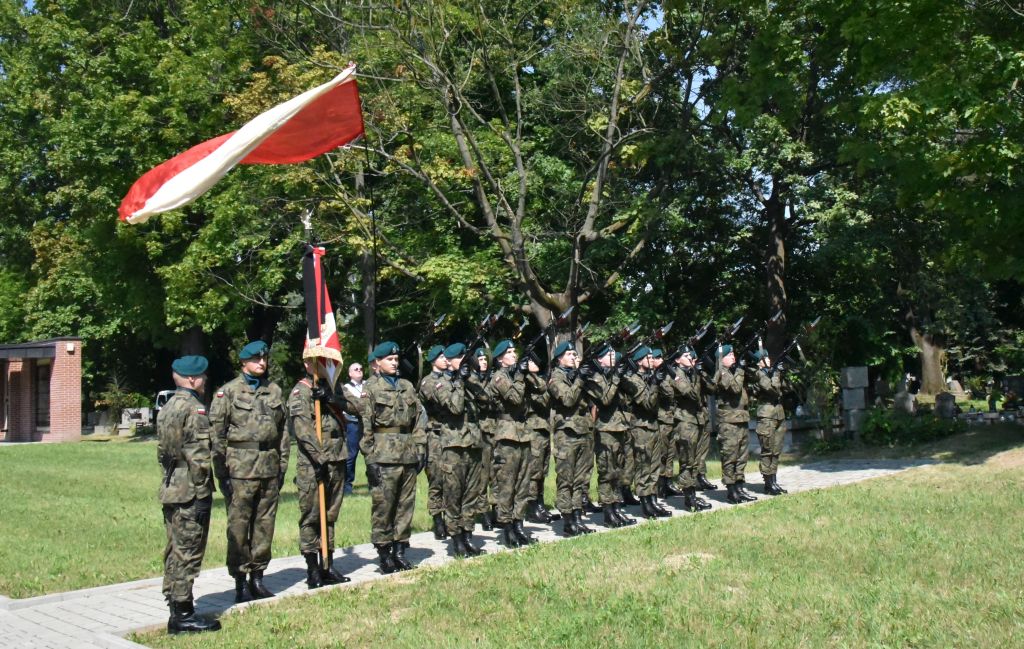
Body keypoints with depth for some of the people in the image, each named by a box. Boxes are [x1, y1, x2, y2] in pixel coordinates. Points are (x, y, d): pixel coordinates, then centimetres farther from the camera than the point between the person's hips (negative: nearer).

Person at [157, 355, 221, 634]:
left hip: (171, 490, 10)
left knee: (175, 552, 15)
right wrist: (203, 489, -14)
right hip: (191, 493, -10)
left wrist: (171, 475, 19)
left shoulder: (167, 407, 14)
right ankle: (183, 615, 1)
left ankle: (175, 606, 24)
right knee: (188, 554, -4)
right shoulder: (194, 408, -16)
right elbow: (199, 456, -20)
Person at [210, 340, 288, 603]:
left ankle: (257, 578, 20)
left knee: (265, 524, 9)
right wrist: (221, 472, -8)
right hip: (240, 469, -4)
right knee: (238, 526, -1)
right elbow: (217, 434, -4)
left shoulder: (275, 391, 13)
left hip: (270, 469, 5)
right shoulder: (228, 392, -1)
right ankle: (239, 583, 8)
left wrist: (282, 465, 10)